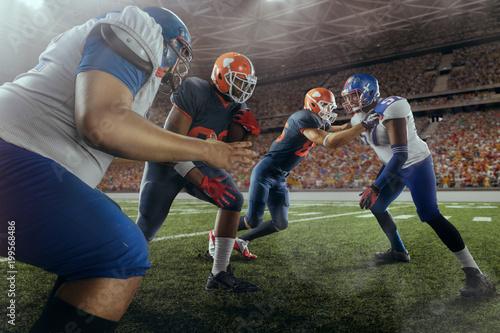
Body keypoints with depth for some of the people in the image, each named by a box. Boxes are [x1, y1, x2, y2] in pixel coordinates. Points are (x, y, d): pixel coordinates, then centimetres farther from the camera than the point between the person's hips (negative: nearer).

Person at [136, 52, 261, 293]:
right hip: (168, 164, -6)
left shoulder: (236, 106, -3)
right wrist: (204, 182, -32)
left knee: (234, 200, -15)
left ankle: (219, 274, -7)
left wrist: (249, 132, -16)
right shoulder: (196, 92, -26)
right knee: (144, 232, -2)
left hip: (199, 163, 6)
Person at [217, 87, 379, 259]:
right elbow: (331, 142, -30)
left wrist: (361, 119, 11)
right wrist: (363, 126, -25)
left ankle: (240, 241, 22)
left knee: (281, 224, 8)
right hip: (265, 173, -10)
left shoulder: (319, 123, 11)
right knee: (253, 221, -11)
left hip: (279, 180, 10)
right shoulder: (305, 118, -20)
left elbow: (341, 130, 26)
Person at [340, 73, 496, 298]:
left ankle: (475, 275, -12)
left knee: (431, 215, -18)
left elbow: (400, 155, -36)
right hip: (395, 167, 9)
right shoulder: (360, 116, -3)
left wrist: (375, 187, -38)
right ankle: (399, 251, 34)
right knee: (376, 206, 13)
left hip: (416, 165, -9)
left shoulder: (390, 109, -31)